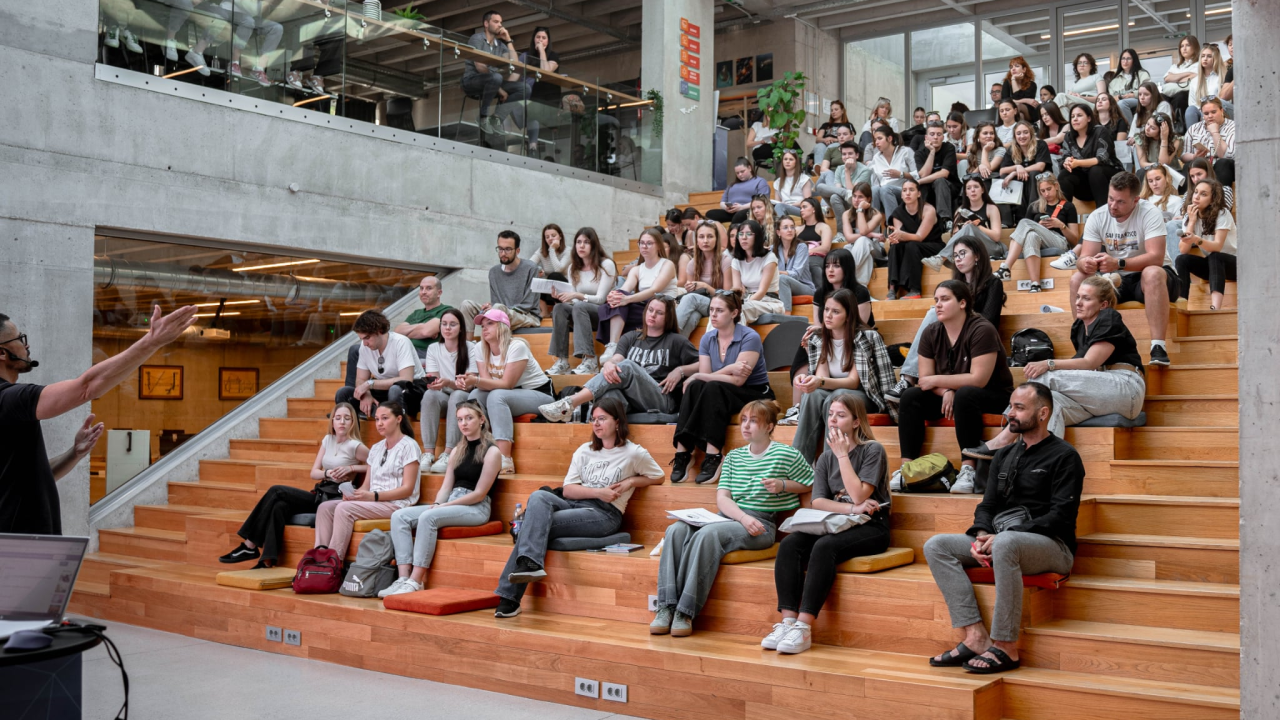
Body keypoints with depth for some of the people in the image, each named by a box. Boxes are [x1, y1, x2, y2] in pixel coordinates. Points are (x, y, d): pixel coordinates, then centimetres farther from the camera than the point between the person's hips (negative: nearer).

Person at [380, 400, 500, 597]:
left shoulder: (491, 451, -5)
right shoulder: (457, 451, 17)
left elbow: (479, 493, -11)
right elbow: (446, 486, 11)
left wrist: (444, 506, -15)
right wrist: (436, 504, -10)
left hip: (476, 508, -7)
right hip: (451, 505, 7)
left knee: (428, 517, -33)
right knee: (399, 516, -13)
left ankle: (416, 581, -32)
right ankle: (403, 578, -26)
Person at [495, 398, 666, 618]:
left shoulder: (634, 454, 6)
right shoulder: (585, 450, 18)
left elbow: (658, 477, 15)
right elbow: (568, 489, 10)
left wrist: (630, 481, -2)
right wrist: (598, 492, -8)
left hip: (604, 515, -5)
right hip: (574, 504, 5)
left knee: (537, 522, -26)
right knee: (539, 496, -29)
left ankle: (510, 597, -30)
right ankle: (530, 563, -42)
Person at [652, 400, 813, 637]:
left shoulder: (786, 455, 2)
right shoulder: (733, 457, 17)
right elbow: (722, 498, 6)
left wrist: (782, 485, -8)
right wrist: (743, 517, -14)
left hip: (761, 525, -6)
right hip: (729, 517, 6)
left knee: (708, 533, -34)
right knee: (676, 529, -22)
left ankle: (685, 612, -32)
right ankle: (666, 606, -27)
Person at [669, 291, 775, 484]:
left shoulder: (750, 338, -13)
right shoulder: (707, 339, 4)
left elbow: (738, 380, -21)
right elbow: (705, 376, -4)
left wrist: (696, 376, -18)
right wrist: (729, 369, -23)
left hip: (756, 395, -5)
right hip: (720, 396, 5)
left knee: (713, 388, -33)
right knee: (695, 387, -27)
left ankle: (713, 455, -38)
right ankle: (682, 451, -33)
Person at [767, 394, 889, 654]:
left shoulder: (872, 450, -3)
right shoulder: (826, 458, 14)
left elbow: (858, 496, -14)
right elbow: (818, 501, 1)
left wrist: (843, 455, -11)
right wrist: (851, 508, -15)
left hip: (871, 528, -5)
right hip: (837, 525, 5)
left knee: (824, 546, -34)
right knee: (789, 544, -23)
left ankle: (804, 627, -35)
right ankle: (788, 621, -29)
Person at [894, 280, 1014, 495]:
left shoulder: (982, 330, -19)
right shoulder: (931, 333, -1)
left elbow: (978, 380, -25)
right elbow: (925, 378, -3)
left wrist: (936, 380, -19)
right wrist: (945, 391, -23)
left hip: (994, 396, -6)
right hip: (949, 396, 6)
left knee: (965, 394, -37)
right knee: (910, 396, -17)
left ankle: (968, 469, -33)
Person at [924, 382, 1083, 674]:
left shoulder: (1064, 456, -1)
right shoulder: (1004, 456, 20)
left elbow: (1060, 516, -12)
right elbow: (988, 505, 18)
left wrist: (1003, 534, -20)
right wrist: (982, 535, -7)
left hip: (1053, 546, -7)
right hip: (1001, 541, 7)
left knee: (1005, 543, -40)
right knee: (936, 546, -13)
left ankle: (1005, 647, -32)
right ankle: (975, 636, -22)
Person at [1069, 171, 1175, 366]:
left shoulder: (1149, 213, -18)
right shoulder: (1097, 217, -6)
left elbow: (1156, 257, -28)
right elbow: (1084, 257, -12)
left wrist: (1118, 263, -42)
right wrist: (1085, 263, -38)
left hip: (1154, 277, -4)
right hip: (1116, 280, 4)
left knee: (1152, 273, -38)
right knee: (1078, 279, -19)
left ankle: (1158, 346, -41)